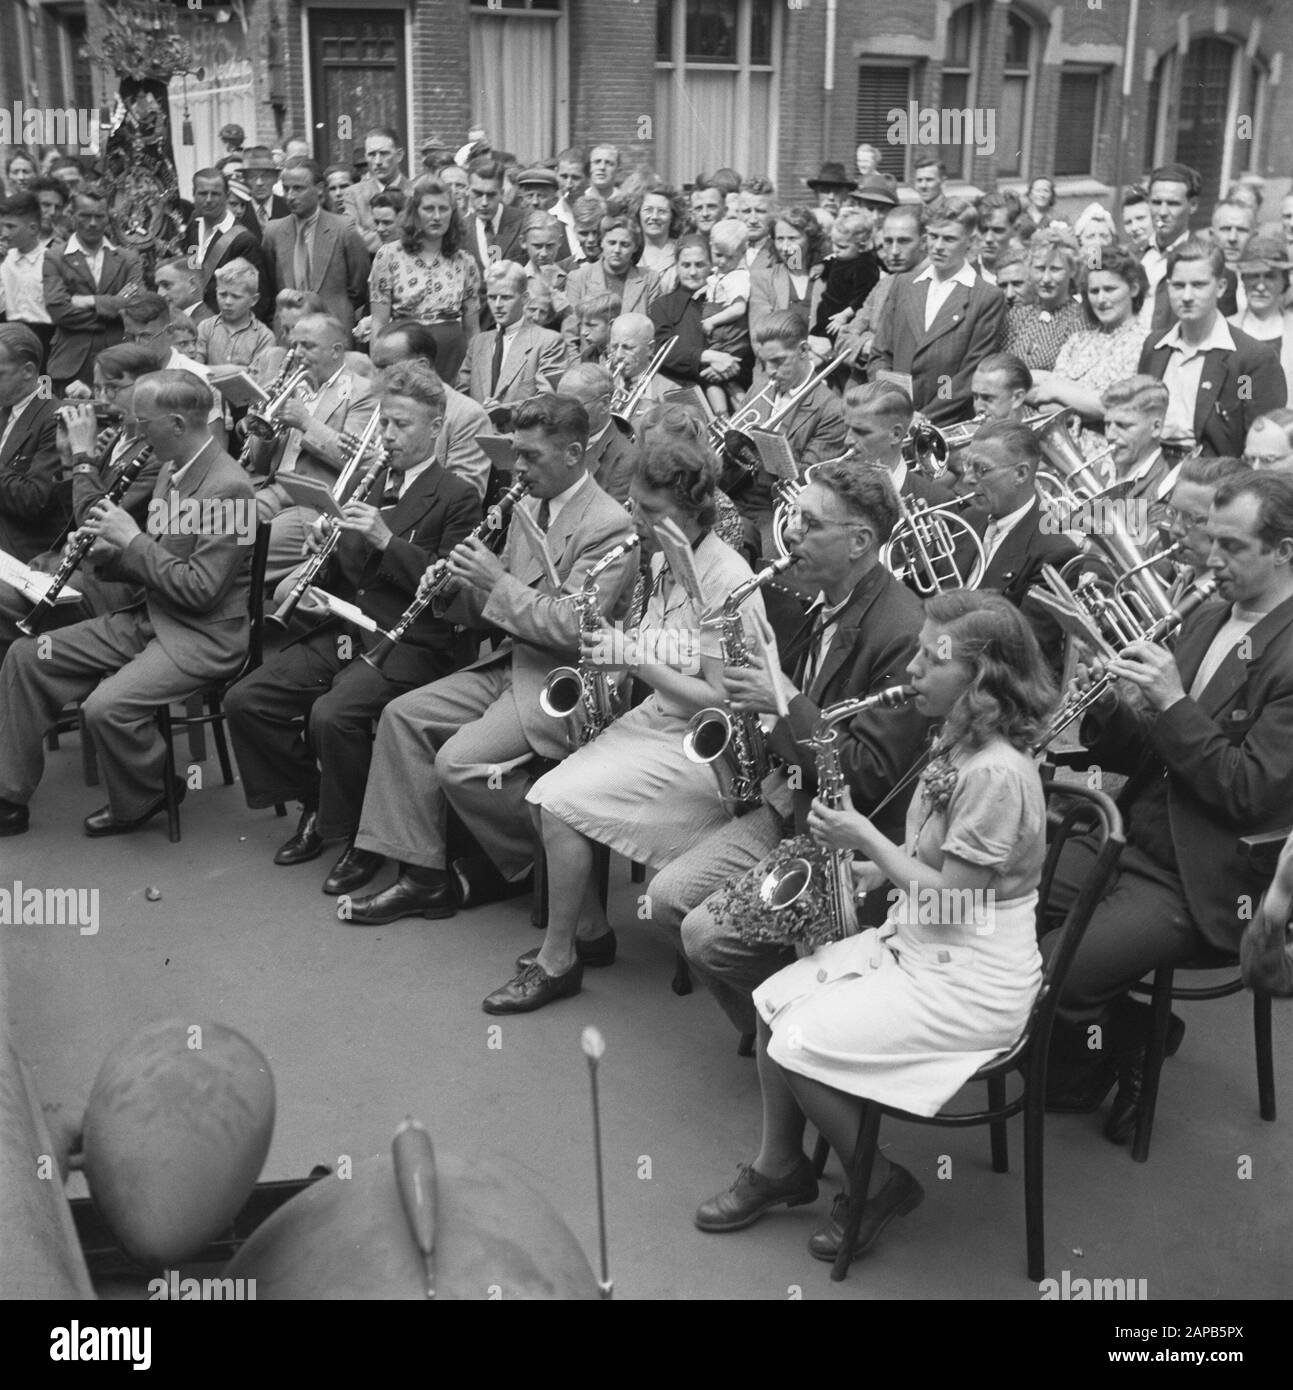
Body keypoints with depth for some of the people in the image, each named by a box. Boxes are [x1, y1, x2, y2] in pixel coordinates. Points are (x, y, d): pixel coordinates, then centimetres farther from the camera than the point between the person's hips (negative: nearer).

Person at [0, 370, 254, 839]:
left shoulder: (226, 488, -20)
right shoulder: (173, 469, 9)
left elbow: (201, 590, -24)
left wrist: (132, 540, -18)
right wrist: (107, 551, -2)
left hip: (202, 637, -9)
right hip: (152, 618, 10)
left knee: (106, 707, -29)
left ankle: (141, 800, 3)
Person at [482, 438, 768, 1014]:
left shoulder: (726, 581, -19)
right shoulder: (663, 561, 7)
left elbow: (721, 701, -20)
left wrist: (637, 660, -20)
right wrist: (614, 658, -2)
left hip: (704, 745, -9)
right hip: (655, 718, 9)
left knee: (563, 804, -19)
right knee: (546, 795, -6)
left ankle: (557, 962, -2)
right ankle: (590, 929, 12)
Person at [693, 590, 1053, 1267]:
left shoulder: (997, 772, -25)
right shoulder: (957, 744, 5)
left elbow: (950, 898, -23)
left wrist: (865, 837, -17)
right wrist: (860, 868, 2)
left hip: (971, 981, -9)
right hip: (913, 943, 10)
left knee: (798, 1044, -15)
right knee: (772, 1000, 2)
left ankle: (882, 1185, 8)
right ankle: (778, 1169, 18)